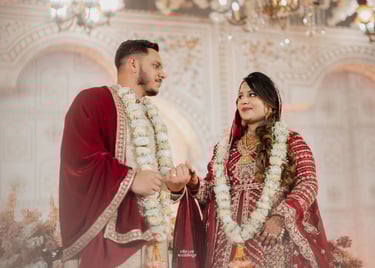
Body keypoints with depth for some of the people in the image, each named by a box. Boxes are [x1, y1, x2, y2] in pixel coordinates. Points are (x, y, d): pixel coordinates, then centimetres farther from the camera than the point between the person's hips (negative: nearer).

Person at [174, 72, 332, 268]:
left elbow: (307, 184, -6)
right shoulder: (225, 148, 16)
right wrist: (194, 183, -6)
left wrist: (281, 216, -19)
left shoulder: (290, 141, 5)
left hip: (273, 237, -3)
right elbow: (211, 192, 15)